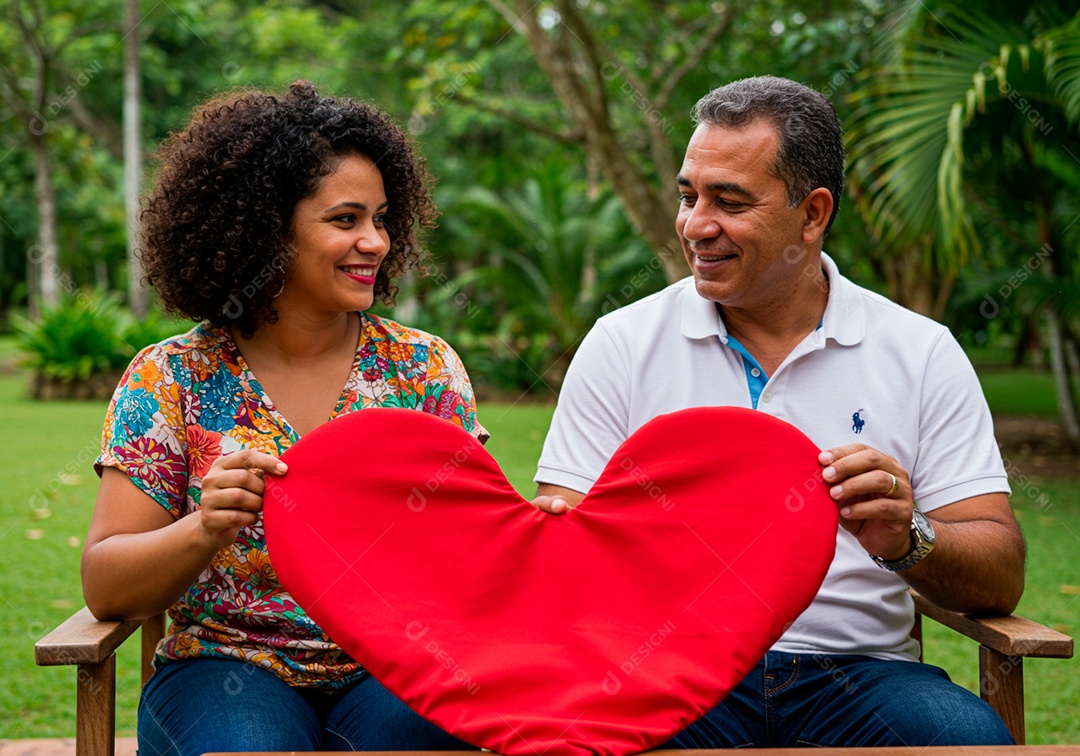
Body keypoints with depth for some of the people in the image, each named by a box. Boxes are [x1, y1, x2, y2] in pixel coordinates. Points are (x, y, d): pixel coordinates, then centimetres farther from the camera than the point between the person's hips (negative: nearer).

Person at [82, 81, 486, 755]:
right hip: (228, 668, -1)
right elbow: (105, 589, -4)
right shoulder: (170, 378, 0)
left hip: (397, 672, 1)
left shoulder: (426, 368, 5)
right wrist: (205, 529, -23)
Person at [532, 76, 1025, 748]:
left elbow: (1000, 580, 4)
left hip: (857, 672, 1)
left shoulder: (923, 354, 8)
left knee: (968, 735, -30)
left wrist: (906, 542, -18)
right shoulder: (623, 345, 9)